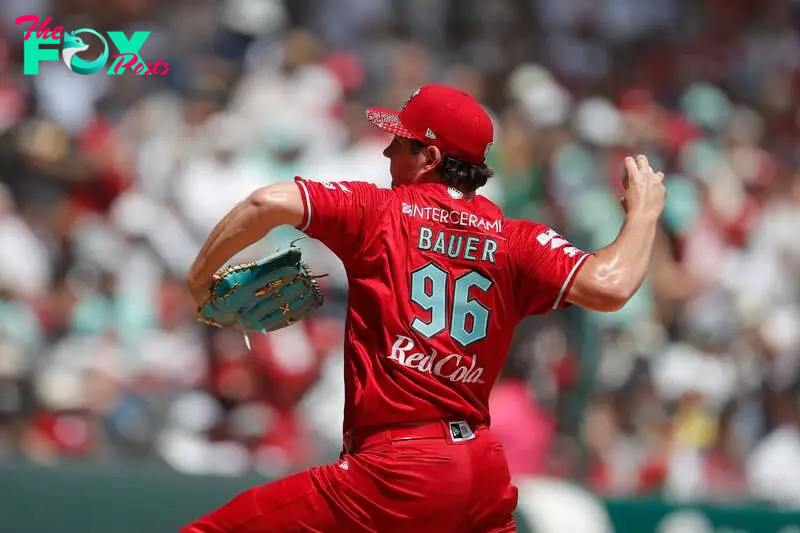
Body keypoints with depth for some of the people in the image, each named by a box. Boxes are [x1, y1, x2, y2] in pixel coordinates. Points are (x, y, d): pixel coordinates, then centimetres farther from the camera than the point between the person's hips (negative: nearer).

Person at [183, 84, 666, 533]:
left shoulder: (380, 213, 1)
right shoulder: (514, 240, 8)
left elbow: (272, 202, -11)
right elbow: (609, 285, -4)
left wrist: (200, 277, 2)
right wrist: (644, 211, 14)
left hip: (394, 472, -6)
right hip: (485, 472, 6)